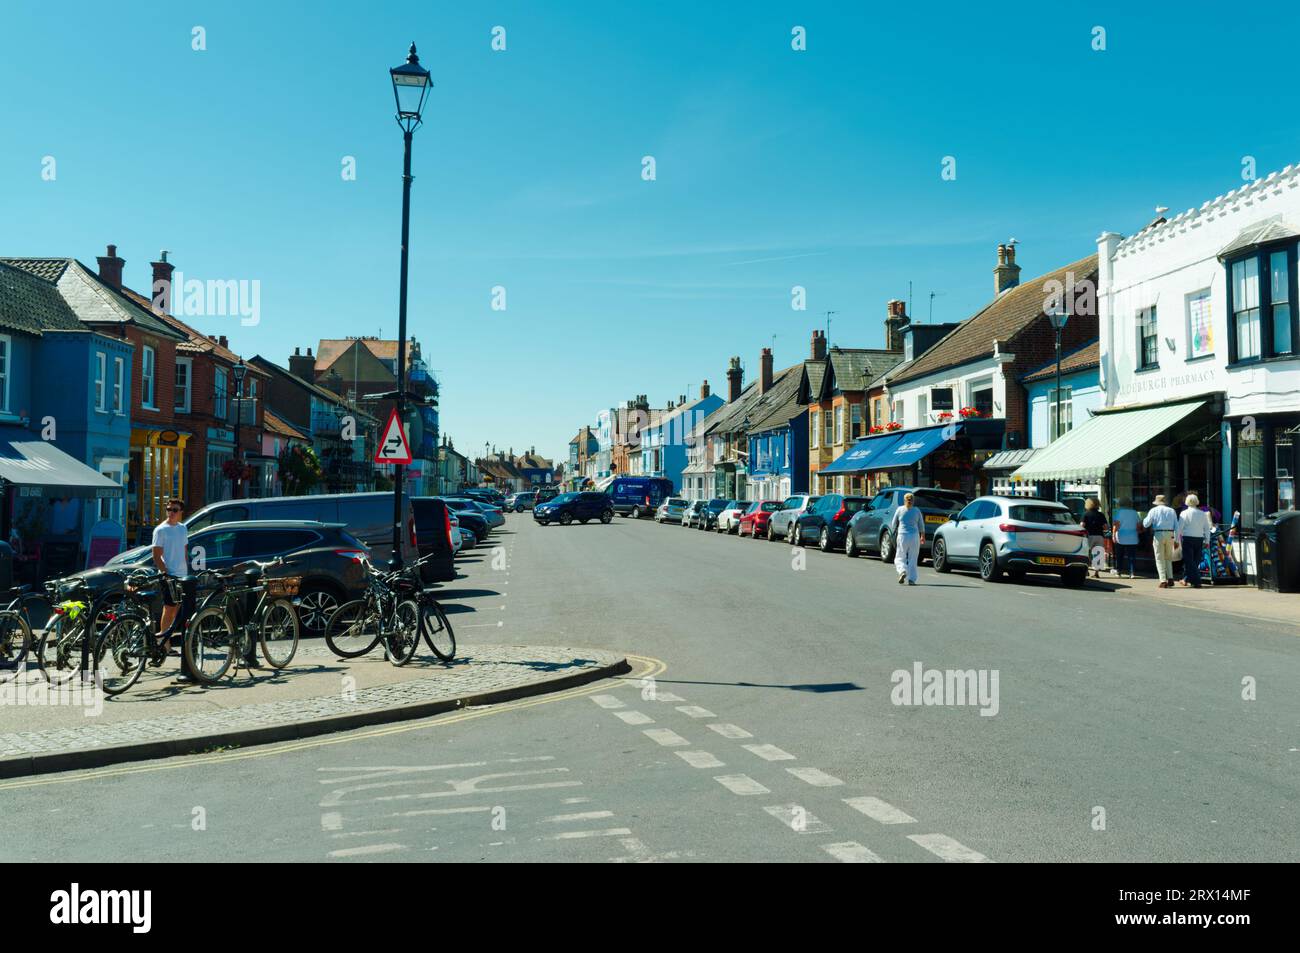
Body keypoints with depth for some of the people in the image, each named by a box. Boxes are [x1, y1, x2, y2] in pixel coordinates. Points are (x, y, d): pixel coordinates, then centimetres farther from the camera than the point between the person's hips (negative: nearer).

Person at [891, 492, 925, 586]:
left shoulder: (899, 510, -1)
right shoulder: (917, 510, 2)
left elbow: (894, 524, 6)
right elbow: (921, 525, 9)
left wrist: (893, 533, 23)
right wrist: (922, 536, 23)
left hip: (902, 536, -1)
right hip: (914, 536, 1)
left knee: (900, 558, 7)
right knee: (913, 559, 8)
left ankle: (903, 571, -19)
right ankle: (911, 579, 4)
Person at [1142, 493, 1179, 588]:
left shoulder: (1153, 510, 2)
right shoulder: (1172, 511, 12)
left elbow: (1146, 524, -2)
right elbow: (1176, 527, 8)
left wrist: (1144, 520, 20)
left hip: (1158, 535, -3)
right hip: (1170, 535, 3)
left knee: (1160, 559, 1)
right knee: (1168, 558, 16)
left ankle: (1163, 581, -6)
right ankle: (1170, 579, 9)